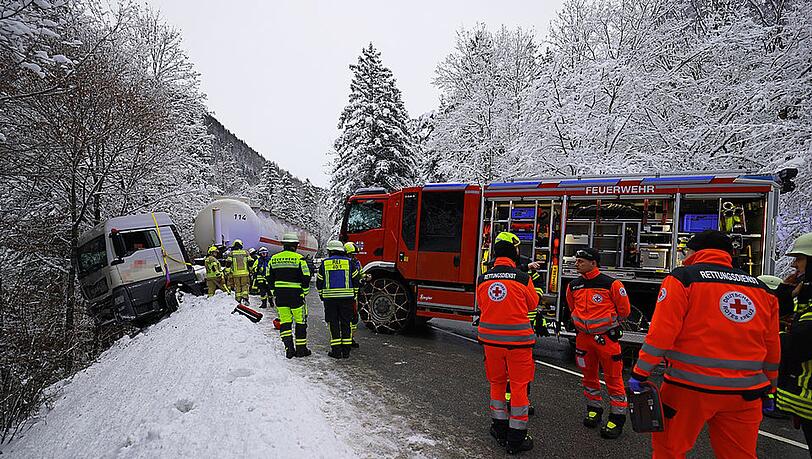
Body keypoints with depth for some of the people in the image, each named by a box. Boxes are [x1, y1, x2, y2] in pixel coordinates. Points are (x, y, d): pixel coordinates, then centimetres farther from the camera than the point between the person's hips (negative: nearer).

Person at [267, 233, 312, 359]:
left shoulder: (273, 259, 6)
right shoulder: (299, 258, -8)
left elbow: (269, 278, 10)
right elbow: (306, 277, -9)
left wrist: (274, 292, 18)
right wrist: (304, 292, 4)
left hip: (280, 296, 4)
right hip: (296, 295, -4)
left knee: (284, 322, 10)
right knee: (300, 322, 7)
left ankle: (288, 346, -1)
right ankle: (301, 349, 12)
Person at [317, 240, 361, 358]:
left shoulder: (325, 263, 3)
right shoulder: (349, 262, 3)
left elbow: (319, 282, 6)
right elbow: (356, 280, 4)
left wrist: (322, 296, 19)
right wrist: (354, 295, 15)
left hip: (330, 297, 0)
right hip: (346, 297, 1)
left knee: (333, 323, 5)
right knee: (346, 323, 7)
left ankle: (336, 350, 4)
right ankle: (346, 350, 9)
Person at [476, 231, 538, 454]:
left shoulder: (483, 279, -3)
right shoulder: (523, 278, -12)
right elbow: (533, 304, 3)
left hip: (491, 338, 3)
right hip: (517, 339, -3)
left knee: (497, 382, 19)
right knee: (519, 385, 8)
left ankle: (499, 428, 31)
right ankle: (516, 438, 16)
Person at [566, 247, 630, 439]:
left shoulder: (611, 284, -13)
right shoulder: (573, 286, 3)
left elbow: (624, 310, 0)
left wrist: (607, 323, 9)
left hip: (606, 337, -5)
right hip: (583, 337, 5)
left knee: (613, 378, 2)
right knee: (589, 376, 16)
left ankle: (617, 418, 14)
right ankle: (594, 409, 33)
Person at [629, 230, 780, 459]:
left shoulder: (682, 278, -6)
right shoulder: (760, 287, 11)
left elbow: (661, 333, -13)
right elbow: (772, 346, 15)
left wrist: (640, 373, -7)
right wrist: (768, 389, 26)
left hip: (691, 386, -5)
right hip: (745, 392, 6)